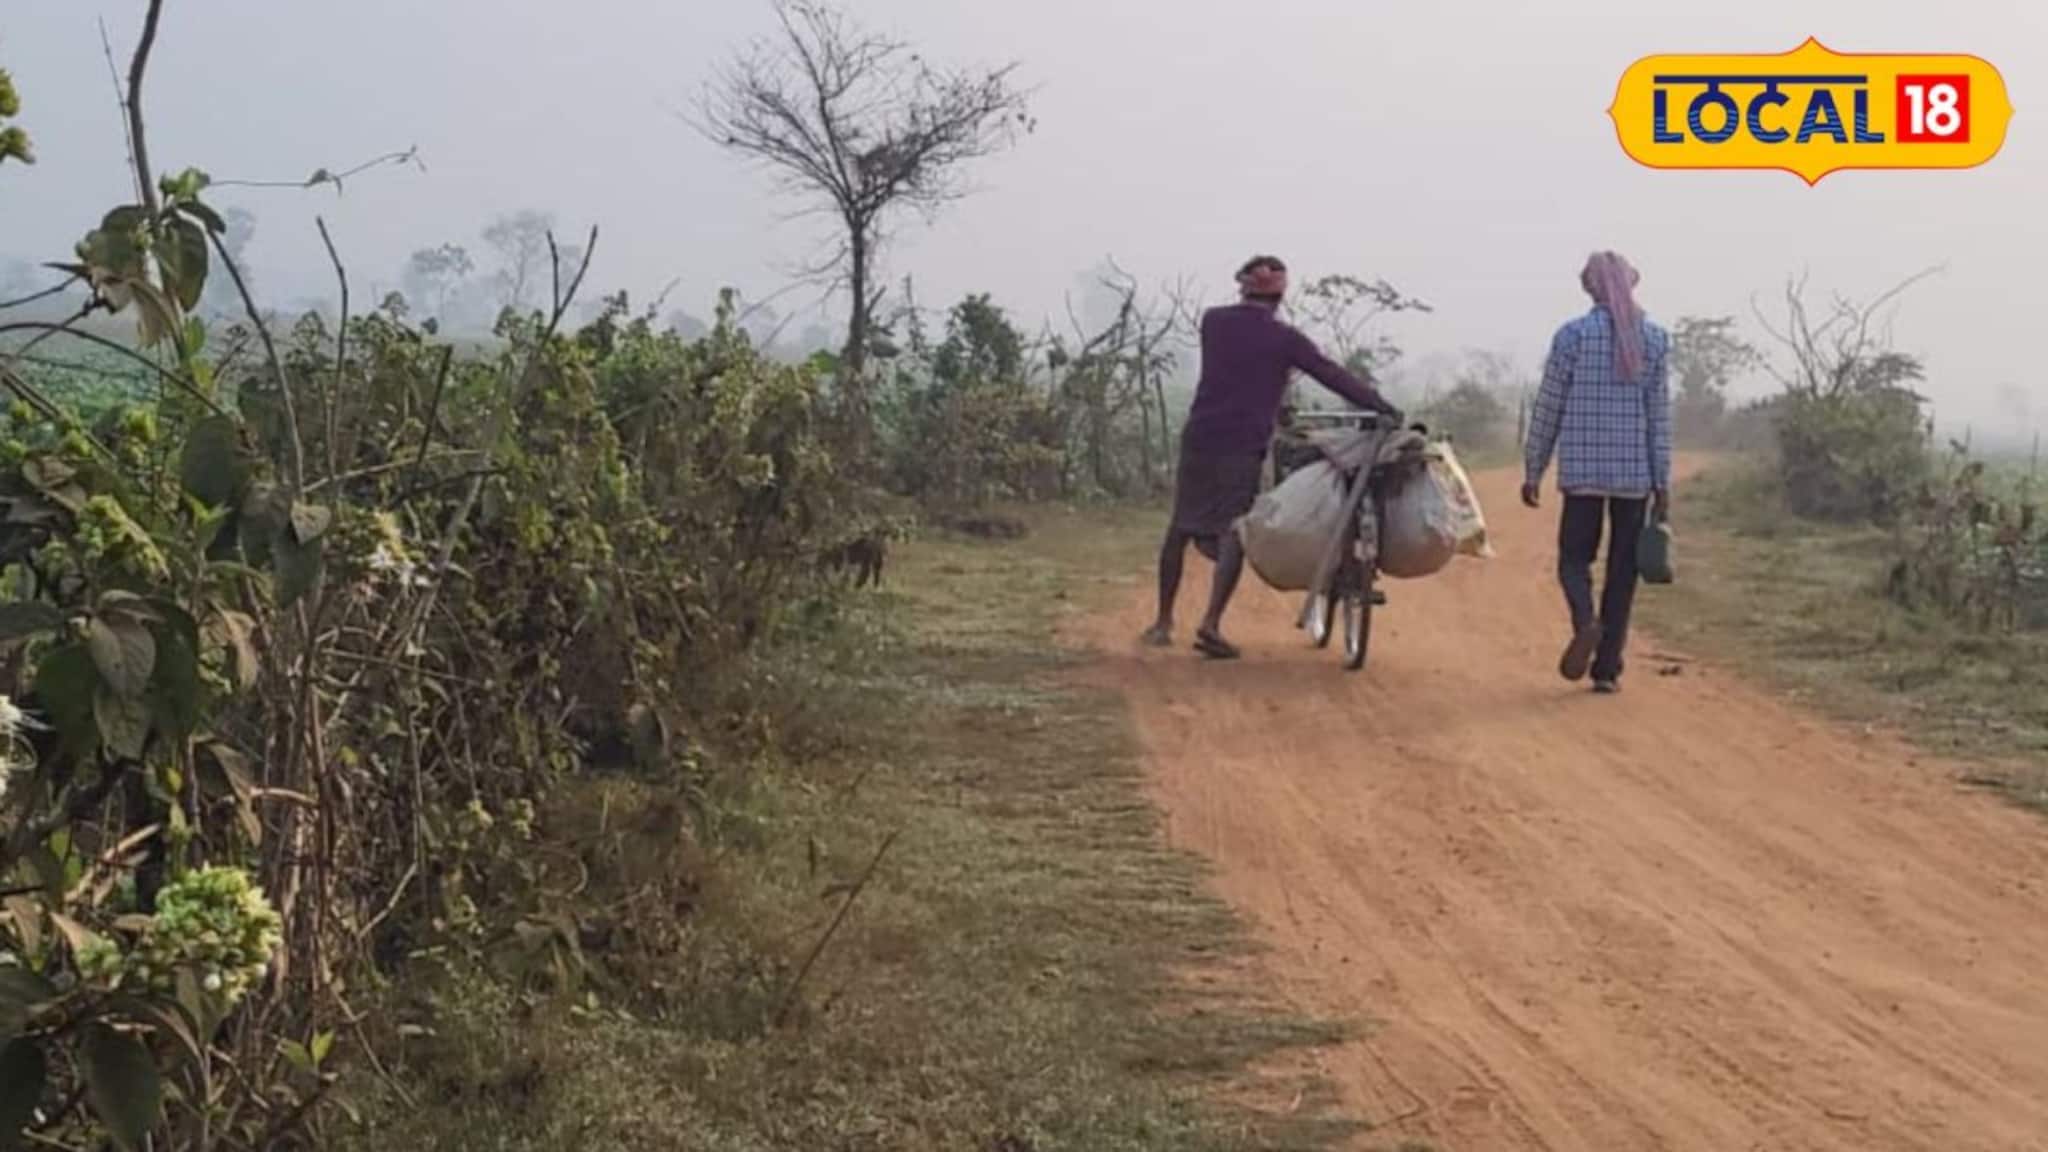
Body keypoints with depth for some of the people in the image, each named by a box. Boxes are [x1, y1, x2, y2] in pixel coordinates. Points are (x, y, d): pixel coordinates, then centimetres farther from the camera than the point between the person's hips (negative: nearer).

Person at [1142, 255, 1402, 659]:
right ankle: (1211, 625, -11)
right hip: (1244, 447, -3)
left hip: (1199, 439, 4)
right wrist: (1384, 407, -2)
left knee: (1181, 528, 13)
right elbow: (1333, 376, -5)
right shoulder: (1284, 338, -4)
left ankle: (1163, 622, 18)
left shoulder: (1213, 321, 6)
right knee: (1232, 534, 0)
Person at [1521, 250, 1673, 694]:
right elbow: (1660, 416, 1)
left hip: (1582, 471, -2)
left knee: (1575, 557, 10)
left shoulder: (1572, 335, -4)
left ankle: (1585, 621, -22)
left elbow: (1548, 409, -2)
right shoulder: (1655, 339, 2)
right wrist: (1662, 484, 5)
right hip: (1636, 474, 2)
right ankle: (1607, 669, 6)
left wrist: (1533, 471, 7)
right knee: (1622, 570, 8)